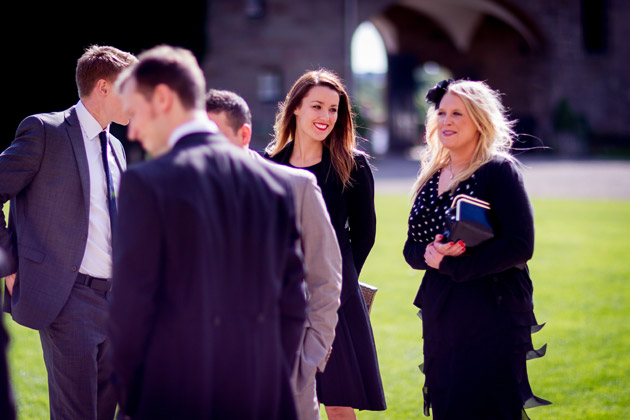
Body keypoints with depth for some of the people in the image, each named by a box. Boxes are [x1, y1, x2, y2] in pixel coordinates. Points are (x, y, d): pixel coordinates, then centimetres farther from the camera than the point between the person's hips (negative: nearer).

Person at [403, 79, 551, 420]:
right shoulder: (431, 177, 13)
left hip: (494, 317, -6)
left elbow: (520, 246, -16)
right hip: (440, 316, 6)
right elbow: (411, 249, 14)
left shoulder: (499, 170, -7)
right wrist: (430, 253, -10)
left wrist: (451, 264, -14)